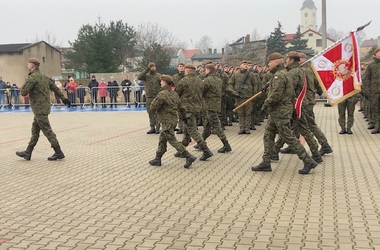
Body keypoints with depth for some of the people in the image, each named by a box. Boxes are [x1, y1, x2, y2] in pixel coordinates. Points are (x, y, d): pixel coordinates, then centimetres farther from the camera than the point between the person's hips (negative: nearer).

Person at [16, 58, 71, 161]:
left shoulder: (32, 78, -16)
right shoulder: (44, 77, 11)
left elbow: (23, 92, -16)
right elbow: (55, 88, 16)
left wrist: (23, 86, 3)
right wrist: (63, 98, 23)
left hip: (39, 109, -9)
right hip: (44, 107, 9)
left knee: (47, 130, -6)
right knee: (35, 130, 14)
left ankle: (58, 153, -3)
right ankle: (28, 152, 21)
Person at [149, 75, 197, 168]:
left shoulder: (162, 94, -17)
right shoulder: (174, 94, 9)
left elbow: (153, 108, -17)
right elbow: (180, 107, 13)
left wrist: (154, 100, 2)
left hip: (167, 121, -9)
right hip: (174, 119, 9)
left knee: (172, 140, -5)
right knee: (162, 140, 16)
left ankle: (189, 157, -9)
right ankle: (157, 159, 24)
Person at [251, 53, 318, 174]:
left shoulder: (279, 75, -17)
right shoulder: (283, 73, 15)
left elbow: (276, 95, -25)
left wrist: (265, 104, -12)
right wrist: (268, 85, 33)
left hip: (280, 112, -11)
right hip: (276, 113, 11)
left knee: (289, 137, -6)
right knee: (268, 136, 12)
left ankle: (308, 161, -1)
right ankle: (265, 163, 16)